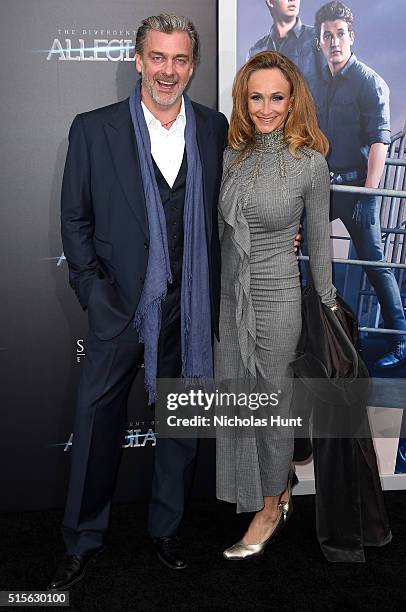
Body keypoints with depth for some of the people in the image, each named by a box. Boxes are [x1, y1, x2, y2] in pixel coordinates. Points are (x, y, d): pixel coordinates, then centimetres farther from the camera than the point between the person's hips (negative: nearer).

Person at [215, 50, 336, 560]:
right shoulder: (231, 154, 2)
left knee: (272, 402, 7)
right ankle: (280, 483, 39)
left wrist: (328, 305, 5)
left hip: (276, 296, -5)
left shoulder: (310, 162, -9)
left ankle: (270, 509, 27)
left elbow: (319, 243, 0)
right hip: (228, 293, 5)